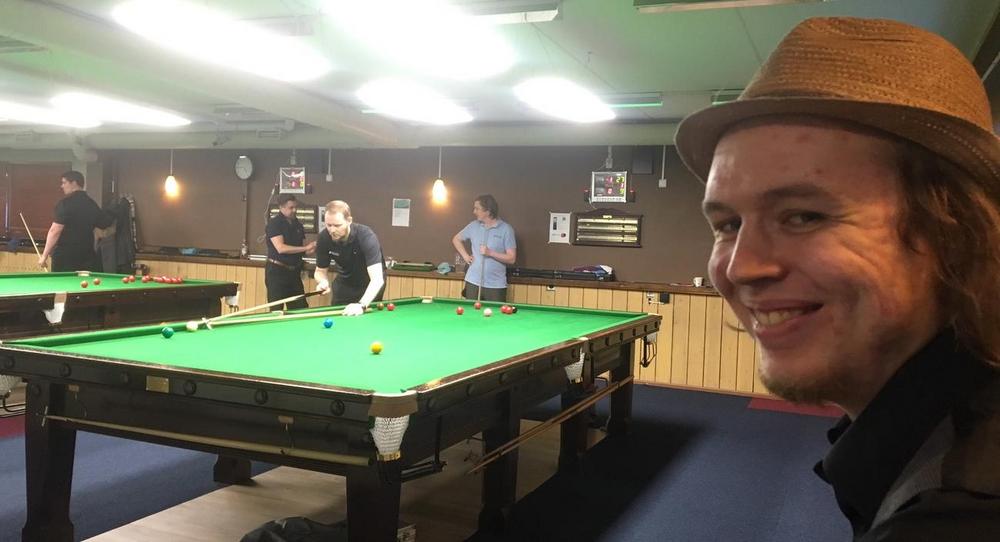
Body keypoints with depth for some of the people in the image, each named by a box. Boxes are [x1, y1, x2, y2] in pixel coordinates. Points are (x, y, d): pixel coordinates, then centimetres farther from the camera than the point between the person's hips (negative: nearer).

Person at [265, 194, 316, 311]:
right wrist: (305, 248, -20)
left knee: (301, 309, 3)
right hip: (277, 271, -6)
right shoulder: (274, 224, -10)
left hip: (294, 272, 6)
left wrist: (311, 249, -7)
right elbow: (281, 248, -21)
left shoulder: (298, 225, 10)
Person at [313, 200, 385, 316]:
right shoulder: (323, 238, -23)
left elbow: (377, 279, -44)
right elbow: (320, 271, -7)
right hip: (345, 282, 4)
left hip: (370, 283, -3)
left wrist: (361, 305, -59)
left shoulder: (366, 236, -36)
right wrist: (323, 282, -32)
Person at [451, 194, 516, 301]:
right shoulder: (473, 226, 6)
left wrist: (490, 253, -17)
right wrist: (465, 256, 8)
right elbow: (456, 239, 22)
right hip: (473, 282, 3)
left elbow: (511, 258, -7)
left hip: (496, 285, -3)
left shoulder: (506, 229, -6)